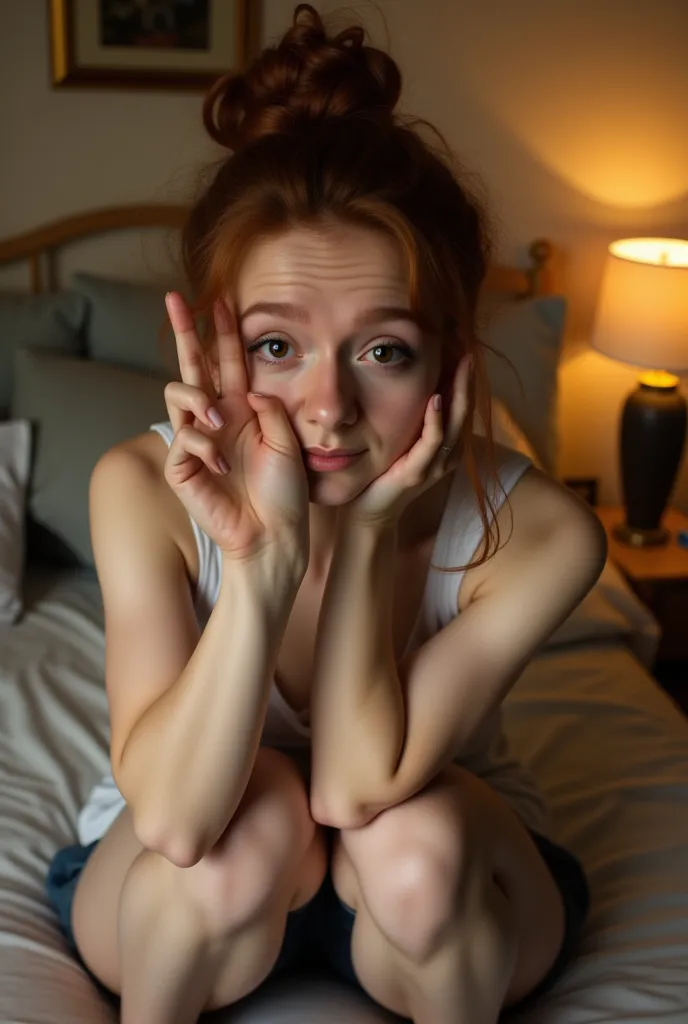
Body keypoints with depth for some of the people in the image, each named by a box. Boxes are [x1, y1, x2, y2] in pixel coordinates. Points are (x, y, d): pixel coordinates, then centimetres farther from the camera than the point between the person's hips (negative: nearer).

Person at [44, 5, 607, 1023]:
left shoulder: (538, 534, -27)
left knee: (412, 841, -31)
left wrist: (368, 532, -37)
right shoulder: (145, 489, -26)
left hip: (445, 875, 1)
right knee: (256, 810, -32)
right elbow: (175, 817, -32)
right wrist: (261, 558, -45)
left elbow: (359, 790, -29)